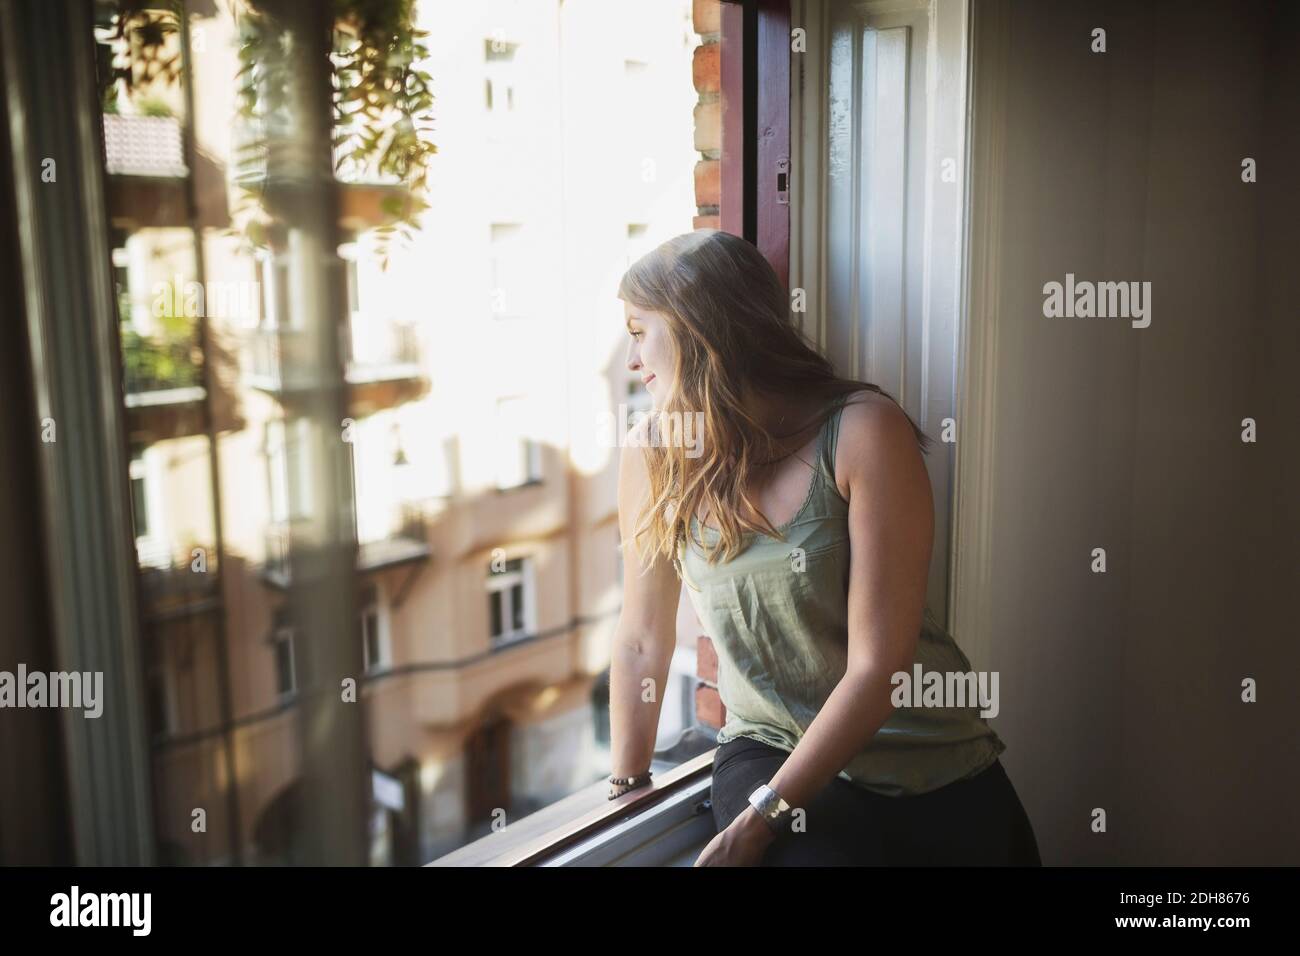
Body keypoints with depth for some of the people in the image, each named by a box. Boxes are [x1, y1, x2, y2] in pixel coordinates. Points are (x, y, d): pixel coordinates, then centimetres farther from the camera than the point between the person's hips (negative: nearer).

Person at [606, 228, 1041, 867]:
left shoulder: (863, 430, -17)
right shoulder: (652, 452, -7)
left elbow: (878, 663, -19)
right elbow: (642, 641, 1)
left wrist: (761, 818, -19)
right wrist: (625, 788, 7)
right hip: (770, 749, 1)